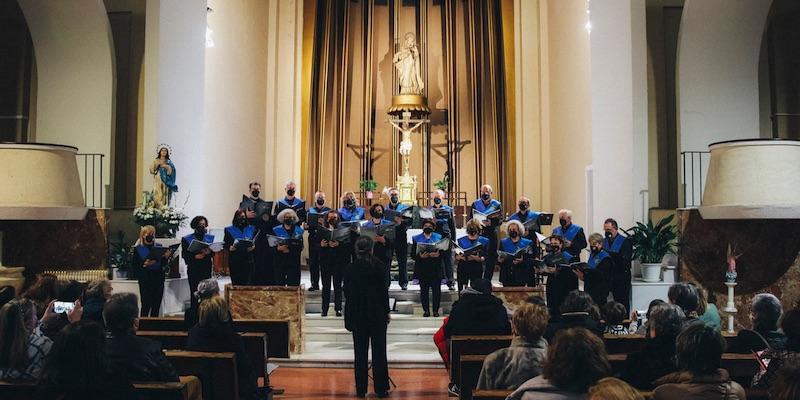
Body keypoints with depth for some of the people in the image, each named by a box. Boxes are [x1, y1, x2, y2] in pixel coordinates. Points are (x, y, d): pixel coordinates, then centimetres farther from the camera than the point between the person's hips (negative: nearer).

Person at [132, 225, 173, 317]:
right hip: (145, 279, -3)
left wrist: (166, 257, -6)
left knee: (156, 305, 3)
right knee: (146, 305, -7)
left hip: (158, 278, 3)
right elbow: (135, 266, -2)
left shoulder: (158, 246, 11)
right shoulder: (138, 249, 3)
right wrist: (144, 264, -19)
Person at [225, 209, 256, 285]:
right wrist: (230, 248, -17)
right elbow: (225, 243, 3)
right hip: (234, 260, -1)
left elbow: (256, 242, 12)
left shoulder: (251, 229, 13)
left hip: (248, 260, 2)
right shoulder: (229, 230, 7)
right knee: (235, 283, -4)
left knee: (246, 283, -1)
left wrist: (253, 246, -9)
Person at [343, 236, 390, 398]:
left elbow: (347, 292, 4)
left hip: (357, 313, 2)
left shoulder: (350, 268, -2)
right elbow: (384, 289, -6)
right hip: (377, 312, -2)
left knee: (360, 351, 8)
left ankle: (361, 389, 11)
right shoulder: (377, 265, -9)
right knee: (379, 350, 5)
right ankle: (381, 389, 8)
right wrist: (386, 311, 3)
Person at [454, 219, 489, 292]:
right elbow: (456, 257, 7)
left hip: (477, 269, -1)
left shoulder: (484, 241, 6)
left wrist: (477, 258, -21)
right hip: (463, 269, 1)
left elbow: (484, 257, -1)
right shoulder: (461, 240, 9)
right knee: (462, 291, -2)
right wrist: (460, 257, -16)